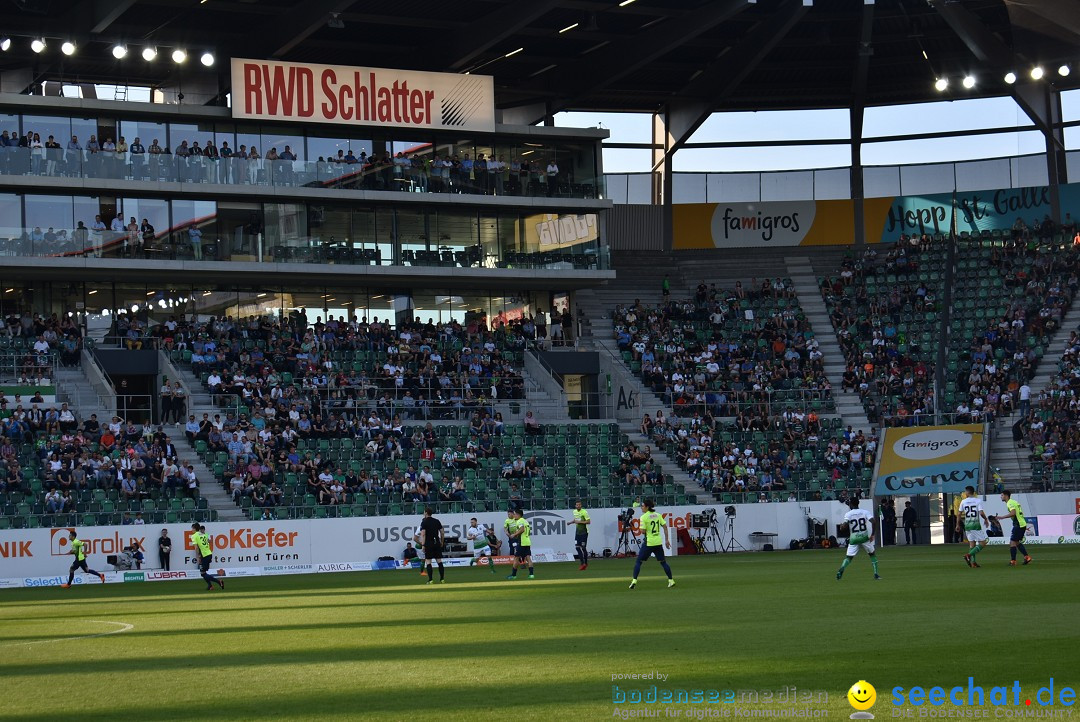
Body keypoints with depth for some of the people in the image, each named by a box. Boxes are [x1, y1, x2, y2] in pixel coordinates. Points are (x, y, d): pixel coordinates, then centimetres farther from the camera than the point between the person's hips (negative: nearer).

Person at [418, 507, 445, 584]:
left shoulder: (424, 522, -5)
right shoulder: (437, 521, 10)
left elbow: (423, 534, -14)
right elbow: (442, 532, 10)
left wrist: (423, 545, -15)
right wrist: (442, 542, 20)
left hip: (429, 544, -4)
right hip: (437, 543, 4)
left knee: (428, 562, -1)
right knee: (439, 561, 6)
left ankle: (430, 580, -9)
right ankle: (442, 579, 3)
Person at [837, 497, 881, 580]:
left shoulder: (848, 514, -2)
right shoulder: (865, 512, 2)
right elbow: (872, 521, -12)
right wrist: (872, 534, -8)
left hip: (853, 538, 0)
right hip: (864, 537, 1)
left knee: (849, 556, 4)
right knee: (872, 554, 18)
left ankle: (841, 570, -23)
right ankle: (876, 573, 12)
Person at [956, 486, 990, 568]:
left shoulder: (963, 502, 4)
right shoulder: (978, 501, -5)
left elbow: (959, 514, 6)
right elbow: (981, 513, -14)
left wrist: (958, 525, 17)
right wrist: (986, 519, 6)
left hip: (967, 525, 4)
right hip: (976, 525, -4)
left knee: (972, 543, 11)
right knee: (982, 543, 1)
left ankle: (973, 562, 6)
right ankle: (969, 555, -14)